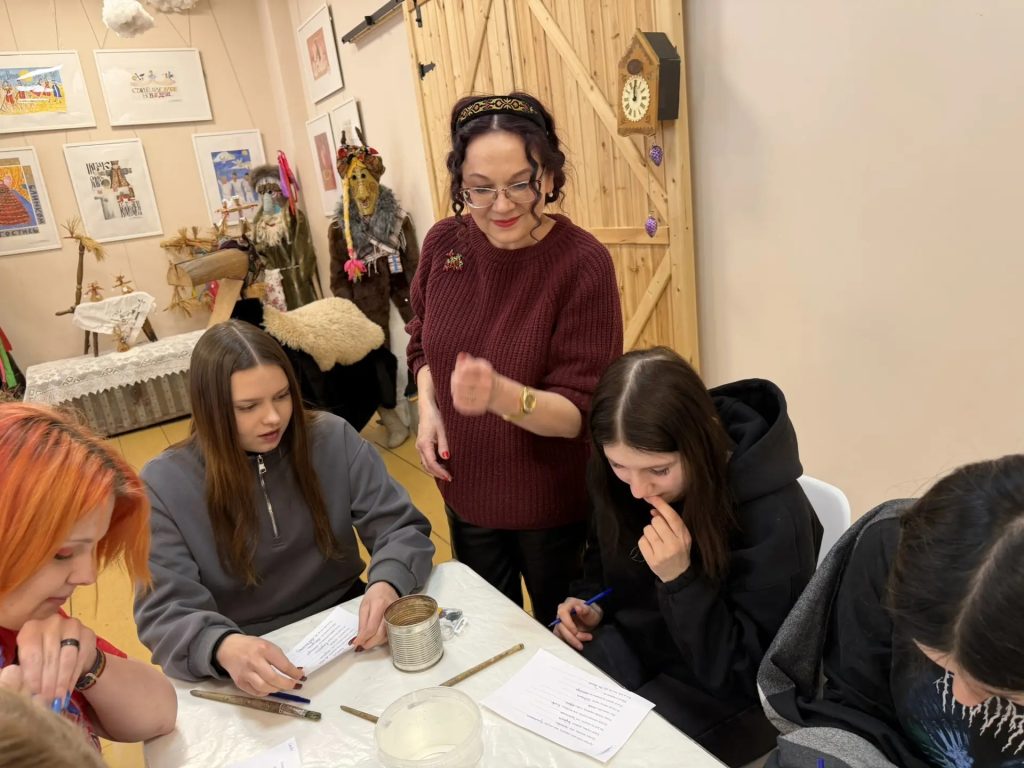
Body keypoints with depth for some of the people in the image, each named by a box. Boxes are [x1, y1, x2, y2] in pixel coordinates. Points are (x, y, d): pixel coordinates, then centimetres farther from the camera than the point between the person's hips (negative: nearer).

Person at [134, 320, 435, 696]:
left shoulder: (333, 439, -5)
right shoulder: (164, 484, -9)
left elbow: (402, 528, -4)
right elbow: (165, 611, -12)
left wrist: (387, 584, -27)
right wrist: (223, 647, -34)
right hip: (243, 667, 0)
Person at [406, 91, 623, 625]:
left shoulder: (583, 262, -24)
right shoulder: (444, 243, -9)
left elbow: (581, 412, -22)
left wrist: (501, 394, -41)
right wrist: (428, 405, -8)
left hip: (554, 505, -4)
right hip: (465, 491, 5)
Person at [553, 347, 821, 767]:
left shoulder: (772, 517, -28)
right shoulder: (621, 480, -12)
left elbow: (746, 674, -21)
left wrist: (680, 579, -33)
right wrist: (591, 606, -9)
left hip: (718, 696, -4)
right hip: (630, 649, 5)